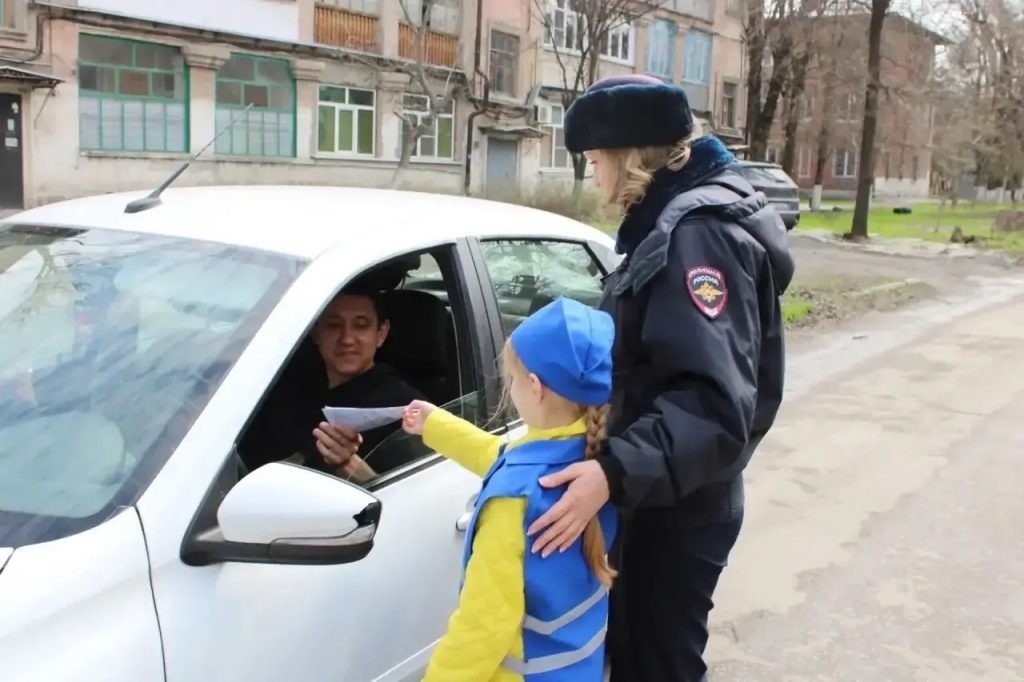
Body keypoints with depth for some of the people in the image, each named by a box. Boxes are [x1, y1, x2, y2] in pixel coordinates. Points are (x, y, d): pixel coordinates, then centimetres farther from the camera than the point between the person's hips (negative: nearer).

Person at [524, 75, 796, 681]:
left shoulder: (700, 232, -23)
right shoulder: (676, 220, 10)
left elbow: (715, 403, -32)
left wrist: (616, 472, -41)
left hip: (680, 509, -10)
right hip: (656, 496, 10)